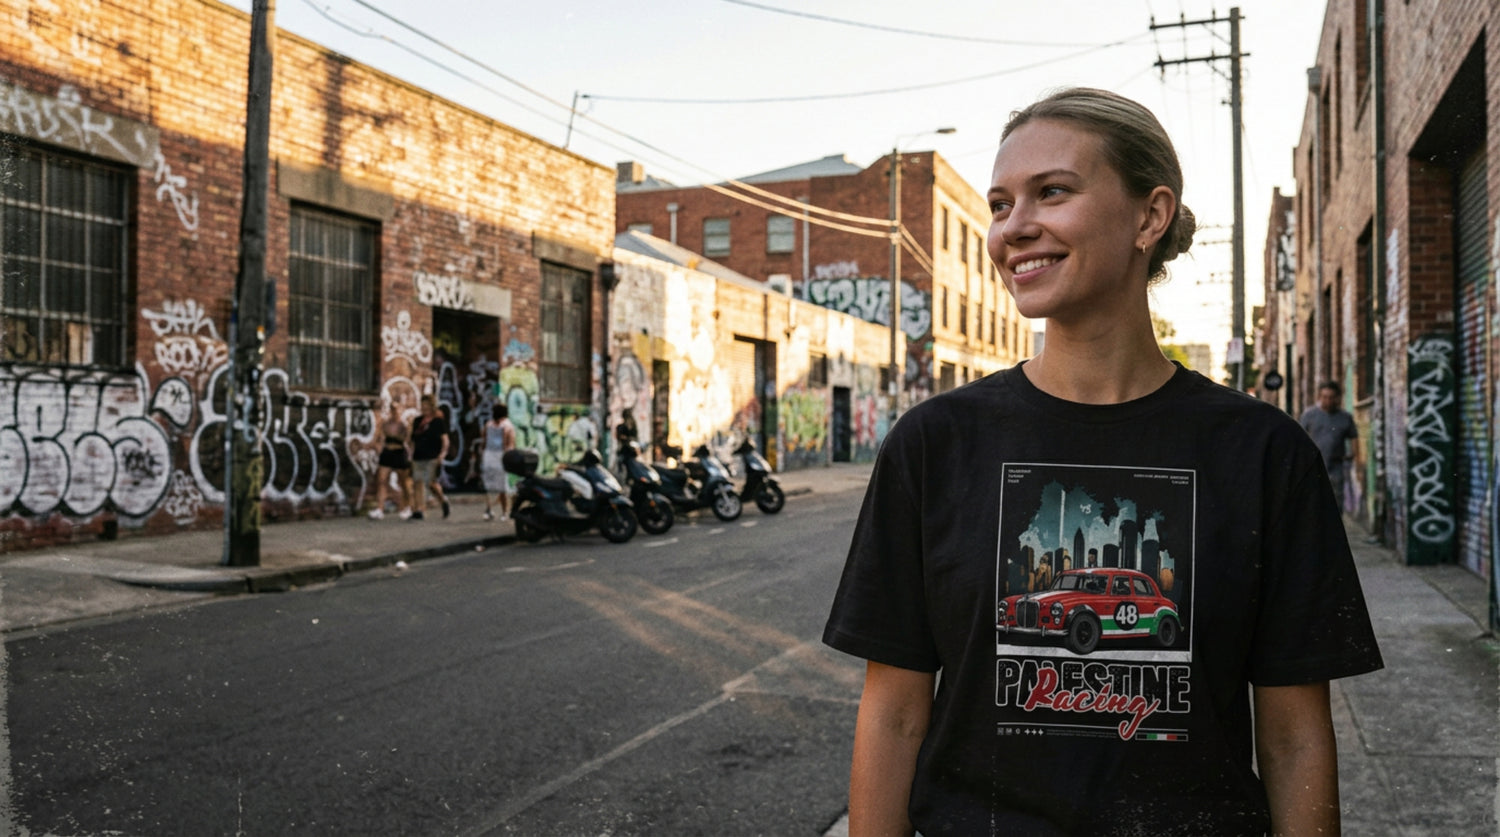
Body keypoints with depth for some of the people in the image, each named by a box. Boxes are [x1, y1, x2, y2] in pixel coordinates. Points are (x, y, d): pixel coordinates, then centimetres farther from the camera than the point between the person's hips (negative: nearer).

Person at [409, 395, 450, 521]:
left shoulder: (439, 421, 1)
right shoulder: (417, 421, 15)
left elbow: (445, 439, -3)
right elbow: (413, 441, 19)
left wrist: (442, 453, -15)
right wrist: (411, 456, 12)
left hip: (432, 457, -5)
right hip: (418, 457, 5)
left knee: (431, 482, -7)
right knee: (417, 482, -3)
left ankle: (443, 499, 21)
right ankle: (418, 510, -3)